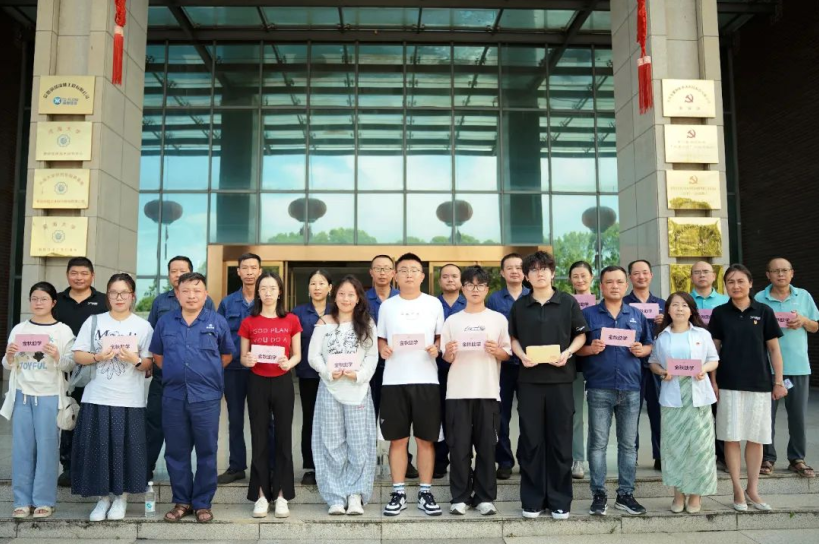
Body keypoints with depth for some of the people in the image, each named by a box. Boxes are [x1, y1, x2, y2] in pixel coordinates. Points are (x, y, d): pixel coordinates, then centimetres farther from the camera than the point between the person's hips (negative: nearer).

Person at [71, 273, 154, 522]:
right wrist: (98, 357, -15)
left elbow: (149, 364, 1)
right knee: (97, 447, 4)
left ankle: (121, 497, 18)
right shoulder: (93, 321, 5)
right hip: (97, 397, 1)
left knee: (125, 448, 2)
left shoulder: (143, 326, 2)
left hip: (130, 399, -1)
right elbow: (78, 355, 3)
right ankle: (103, 497, 19)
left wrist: (135, 360, -19)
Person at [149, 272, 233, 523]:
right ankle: (181, 501, 23)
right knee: (176, 452, 10)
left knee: (206, 452, 5)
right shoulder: (165, 322, 5)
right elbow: (157, 355, 16)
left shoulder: (217, 322, 0)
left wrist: (207, 373, 6)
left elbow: (227, 354, 10)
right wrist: (175, 372, 7)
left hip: (207, 397, -2)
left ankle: (203, 503, 18)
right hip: (173, 396, 2)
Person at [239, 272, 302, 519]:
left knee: (283, 438, 4)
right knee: (259, 439, 4)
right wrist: (247, 360, -18)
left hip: (283, 383, 0)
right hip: (257, 384, 0)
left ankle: (281, 496, 13)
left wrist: (288, 363, -18)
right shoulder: (248, 322, 1)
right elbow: (243, 357, 5)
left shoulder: (292, 320, 1)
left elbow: (297, 354, 4)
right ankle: (261, 495, 13)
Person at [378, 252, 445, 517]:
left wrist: (436, 348, -9)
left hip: (426, 379, 0)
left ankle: (425, 493, 16)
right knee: (398, 439, 5)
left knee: (425, 439, 4)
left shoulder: (434, 304, 6)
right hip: (394, 380, 1)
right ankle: (398, 493, 15)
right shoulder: (387, 306, 9)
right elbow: (381, 338, 14)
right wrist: (382, 348, -7)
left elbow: (441, 336, 11)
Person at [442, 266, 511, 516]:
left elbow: (507, 354, 8)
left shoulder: (498, 319, 7)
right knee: (459, 446, 2)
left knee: (486, 446, 4)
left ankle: (485, 497, 14)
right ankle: (460, 497, 12)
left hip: (488, 391, 0)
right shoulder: (452, 320, 8)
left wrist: (497, 351, -13)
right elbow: (445, 358, 10)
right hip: (458, 391, 0)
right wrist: (449, 353, -12)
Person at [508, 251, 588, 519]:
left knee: (560, 439, 4)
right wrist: (522, 355, -8)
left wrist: (568, 353, -12)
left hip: (560, 378, -1)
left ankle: (559, 500, 16)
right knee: (531, 439, 5)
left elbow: (580, 335, 6)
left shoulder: (568, 302, 2)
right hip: (529, 379, 1)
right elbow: (513, 338, 12)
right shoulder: (519, 305, 6)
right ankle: (532, 499, 16)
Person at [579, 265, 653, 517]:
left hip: (631, 388, 3)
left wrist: (642, 350, -6)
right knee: (598, 443, 1)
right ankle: (598, 494, 10)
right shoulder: (588, 314, 2)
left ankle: (626, 494, 19)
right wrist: (590, 349, -16)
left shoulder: (637, 315, 11)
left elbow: (650, 346, 16)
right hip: (599, 388, -3)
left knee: (628, 444, 9)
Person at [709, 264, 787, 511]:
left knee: (756, 438, 8)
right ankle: (738, 490, 12)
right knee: (731, 437, 2)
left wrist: (779, 381, 0)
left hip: (759, 384, 0)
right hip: (729, 384, 0)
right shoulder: (719, 313, 2)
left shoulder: (764, 311, 1)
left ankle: (752, 489, 20)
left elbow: (774, 348, 3)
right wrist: (713, 381, 0)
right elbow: (714, 349, 4)